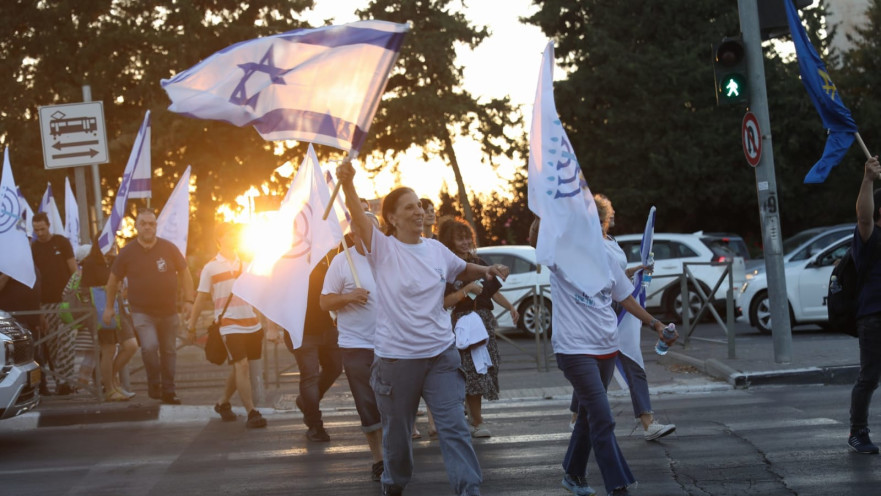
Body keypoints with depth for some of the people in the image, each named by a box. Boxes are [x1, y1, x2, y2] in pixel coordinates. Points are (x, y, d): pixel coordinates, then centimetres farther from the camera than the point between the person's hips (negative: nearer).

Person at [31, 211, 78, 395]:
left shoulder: (61, 242, 3)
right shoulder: (32, 248, 10)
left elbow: (74, 270, 3)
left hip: (65, 300, -3)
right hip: (45, 302, 3)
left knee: (66, 340, -11)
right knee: (51, 344, 2)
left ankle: (63, 379, -12)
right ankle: (60, 379, 8)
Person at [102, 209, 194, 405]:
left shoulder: (169, 248, -1)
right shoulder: (127, 252, -3)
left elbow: (184, 273, 6)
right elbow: (114, 279, 8)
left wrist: (188, 300, -3)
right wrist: (109, 306, 10)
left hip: (169, 311, 2)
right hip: (142, 312, -2)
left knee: (169, 351, 8)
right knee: (149, 346, -22)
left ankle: (168, 391, 22)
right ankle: (154, 383, 2)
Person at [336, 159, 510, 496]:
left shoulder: (436, 249, 7)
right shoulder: (383, 249, -7)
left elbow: (462, 271, 27)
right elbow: (358, 219, -26)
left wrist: (486, 271, 5)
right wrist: (347, 184, -46)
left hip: (441, 354, 3)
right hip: (395, 357, -3)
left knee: (454, 427, -4)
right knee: (397, 430, 12)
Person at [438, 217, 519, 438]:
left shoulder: (478, 263, 14)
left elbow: (492, 290, 19)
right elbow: (444, 302, -14)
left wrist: (510, 306, 9)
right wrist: (467, 290, -22)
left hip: (485, 320, 6)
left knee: (488, 366, 5)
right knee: (472, 370, -11)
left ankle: (472, 409, 23)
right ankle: (477, 422, -7)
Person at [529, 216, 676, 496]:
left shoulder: (606, 260, 8)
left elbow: (626, 299, 17)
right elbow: (534, 239, -27)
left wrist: (655, 324, 9)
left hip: (607, 349, 6)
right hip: (575, 351, -6)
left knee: (589, 414, 17)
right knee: (603, 420, -12)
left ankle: (573, 474, 34)